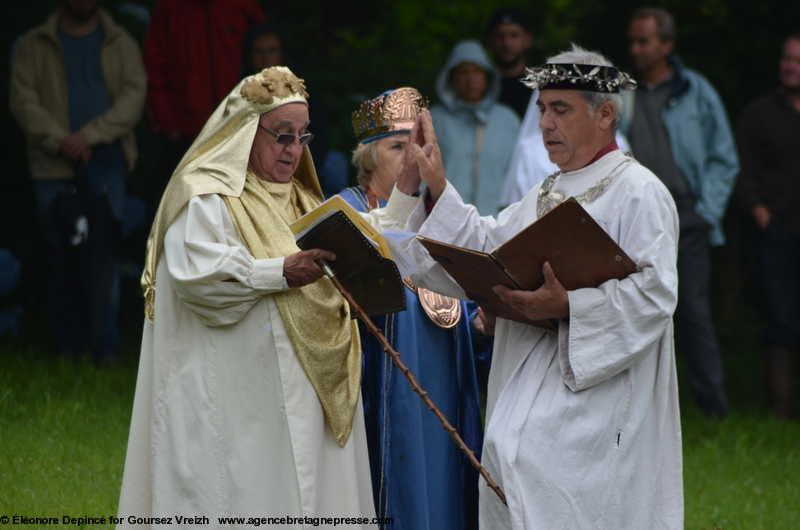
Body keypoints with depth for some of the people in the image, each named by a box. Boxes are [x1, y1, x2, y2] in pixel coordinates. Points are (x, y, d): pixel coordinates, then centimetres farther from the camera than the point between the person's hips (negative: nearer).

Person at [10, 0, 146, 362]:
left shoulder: (120, 44, 11)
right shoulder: (35, 46, 11)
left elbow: (134, 95, 0)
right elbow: (23, 99, 1)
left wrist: (90, 135, -13)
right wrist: (59, 140, -14)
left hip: (105, 165, -1)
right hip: (54, 169, 1)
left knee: (100, 256, -8)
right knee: (61, 256, 0)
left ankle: (104, 346, -8)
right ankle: (68, 347, 6)